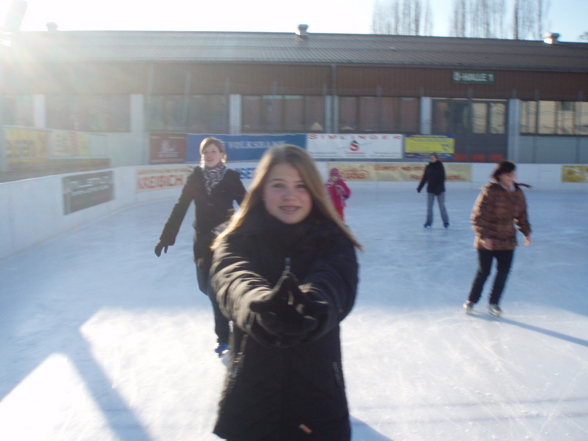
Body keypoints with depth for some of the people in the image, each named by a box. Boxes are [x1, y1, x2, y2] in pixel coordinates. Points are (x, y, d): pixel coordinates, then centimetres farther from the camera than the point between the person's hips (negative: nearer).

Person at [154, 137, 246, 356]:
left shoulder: (231, 178, -8)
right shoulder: (195, 177, -1)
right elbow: (180, 208, -2)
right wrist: (166, 236, -5)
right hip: (202, 240, 4)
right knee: (206, 287, 11)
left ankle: (223, 336, 10)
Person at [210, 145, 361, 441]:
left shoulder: (334, 243, -5)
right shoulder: (237, 243, -6)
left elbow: (332, 286, -26)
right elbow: (236, 284, -28)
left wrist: (310, 309, -49)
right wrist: (261, 307, -50)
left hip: (318, 397, 0)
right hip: (250, 397, 0)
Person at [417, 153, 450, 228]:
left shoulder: (440, 167, -8)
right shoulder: (428, 167, 4)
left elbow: (442, 179, -11)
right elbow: (424, 178, 11)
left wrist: (438, 189, -19)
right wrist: (419, 187, 7)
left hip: (440, 190, -4)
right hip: (430, 190, 4)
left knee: (442, 206, 1)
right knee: (429, 206, 4)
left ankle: (446, 222, 13)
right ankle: (429, 222, 12)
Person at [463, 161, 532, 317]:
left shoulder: (518, 193, 5)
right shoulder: (490, 191, -15)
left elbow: (522, 215, 19)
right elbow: (478, 216, -16)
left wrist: (526, 232, 13)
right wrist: (484, 236, -21)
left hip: (507, 241, 5)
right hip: (487, 242, -5)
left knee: (503, 272, 2)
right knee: (484, 272, 5)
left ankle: (494, 303, 22)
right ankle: (471, 300, 27)